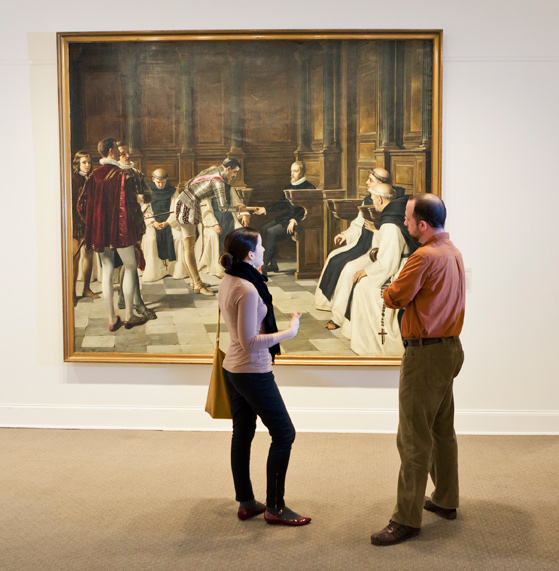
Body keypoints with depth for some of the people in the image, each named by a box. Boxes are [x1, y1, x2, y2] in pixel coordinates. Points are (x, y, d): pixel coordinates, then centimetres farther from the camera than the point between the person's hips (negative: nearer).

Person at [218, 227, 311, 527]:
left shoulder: (226, 283, 5)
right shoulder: (248, 290, -24)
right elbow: (250, 342, -25)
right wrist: (288, 332, -21)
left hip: (232, 368, 10)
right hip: (253, 372, -10)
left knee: (242, 435, 15)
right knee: (284, 434, 1)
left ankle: (246, 503, 25)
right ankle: (274, 507, 8)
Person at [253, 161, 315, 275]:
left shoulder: (309, 188, -7)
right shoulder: (290, 186, 17)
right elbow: (282, 203, 22)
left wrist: (294, 220, -24)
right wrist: (265, 210, 14)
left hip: (299, 220, -8)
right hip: (286, 216, 8)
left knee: (271, 232, -24)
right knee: (264, 229, -9)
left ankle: (264, 267, -20)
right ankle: (273, 264, -7)